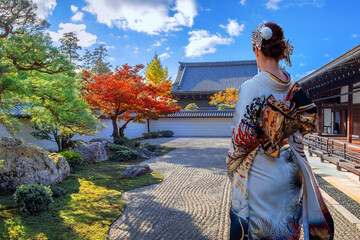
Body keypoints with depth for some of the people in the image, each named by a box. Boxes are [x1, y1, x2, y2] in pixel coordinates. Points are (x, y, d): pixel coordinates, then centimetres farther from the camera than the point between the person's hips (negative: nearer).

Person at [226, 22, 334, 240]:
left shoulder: (251, 87, -19)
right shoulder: (294, 87, -1)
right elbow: (309, 121, 7)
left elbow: (244, 136, -20)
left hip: (260, 175, -5)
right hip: (291, 173, 6)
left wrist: (232, 161, -3)